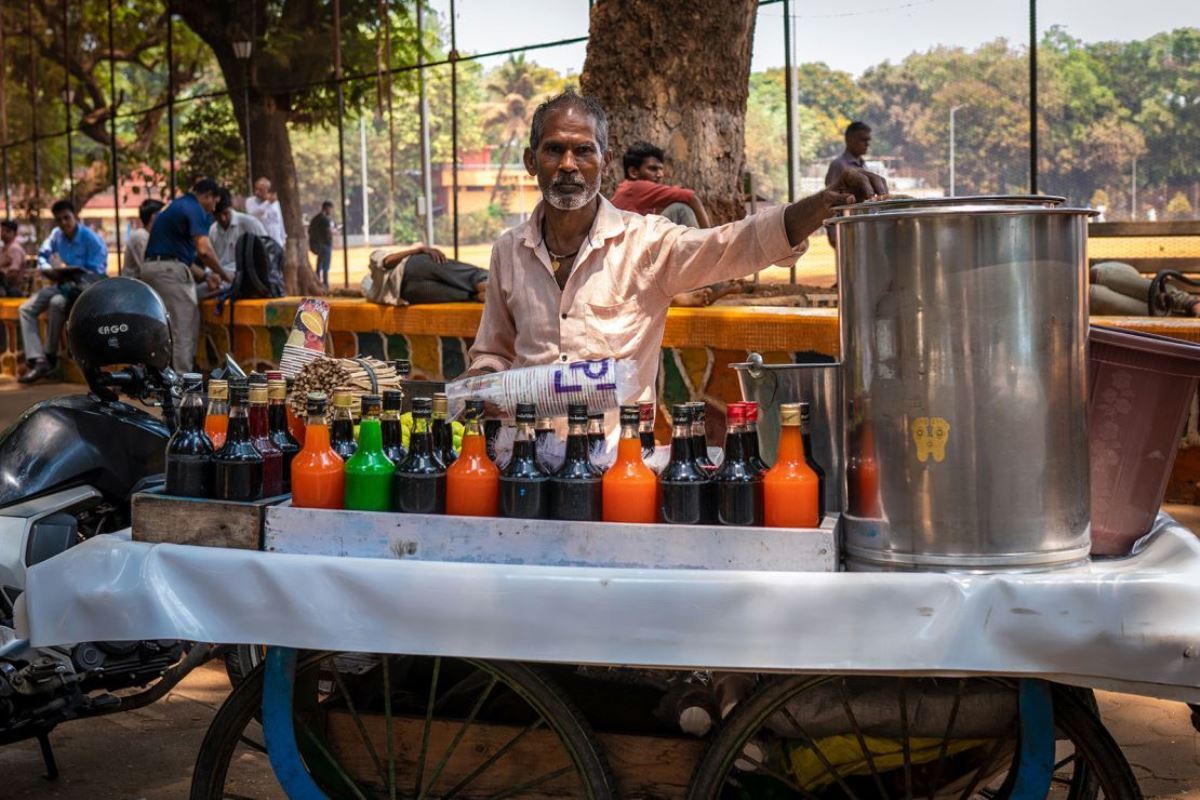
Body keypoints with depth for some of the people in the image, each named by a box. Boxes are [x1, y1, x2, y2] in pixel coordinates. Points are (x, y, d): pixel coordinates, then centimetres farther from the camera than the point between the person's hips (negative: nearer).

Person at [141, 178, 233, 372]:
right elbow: (204, 250, -19)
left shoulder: (179, 205, 24)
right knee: (183, 329, -6)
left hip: (154, 267, 10)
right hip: (170, 269, -10)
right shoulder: (195, 210, -7)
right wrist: (225, 276, -6)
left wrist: (204, 275, 17)